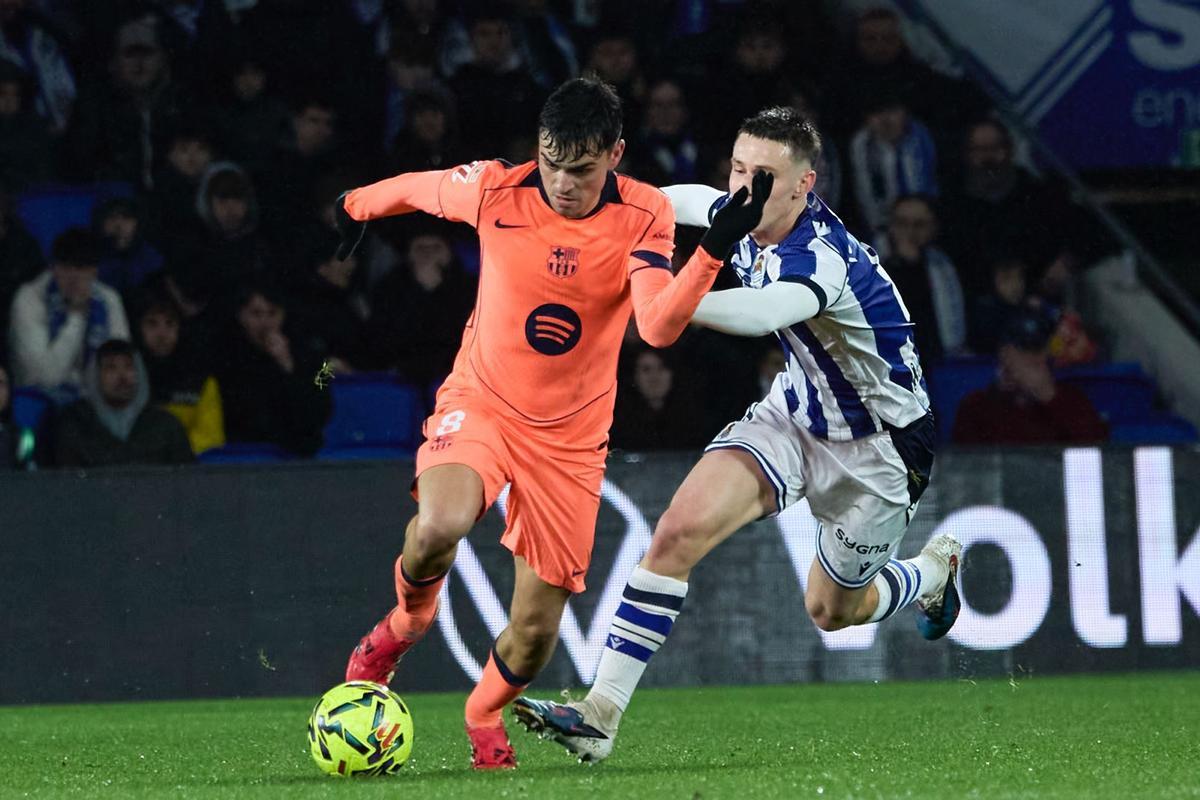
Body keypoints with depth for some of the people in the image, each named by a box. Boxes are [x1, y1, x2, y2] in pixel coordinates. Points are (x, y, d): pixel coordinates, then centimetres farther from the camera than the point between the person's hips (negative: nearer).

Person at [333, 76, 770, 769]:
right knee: (439, 528, -34)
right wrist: (358, 207, 27)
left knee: (535, 634, 0)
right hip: (480, 401, -1)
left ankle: (485, 717, 37)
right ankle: (405, 622, 3)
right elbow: (415, 189, 9)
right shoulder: (494, 190, -13)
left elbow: (659, 327, -27)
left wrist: (714, 251, -42)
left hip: (571, 436, 1)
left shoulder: (645, 216, -13)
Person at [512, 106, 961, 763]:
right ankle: (600, 713, -19)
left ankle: (933, 572, 49)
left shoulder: (820, 259, -36)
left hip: (876, 448, -6)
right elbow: (699, 201, 16)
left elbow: (761, 312, -60)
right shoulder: (751, 218, -11)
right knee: (683, 527, -19)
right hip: (794, 411, 6)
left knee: (832, 611, 15)